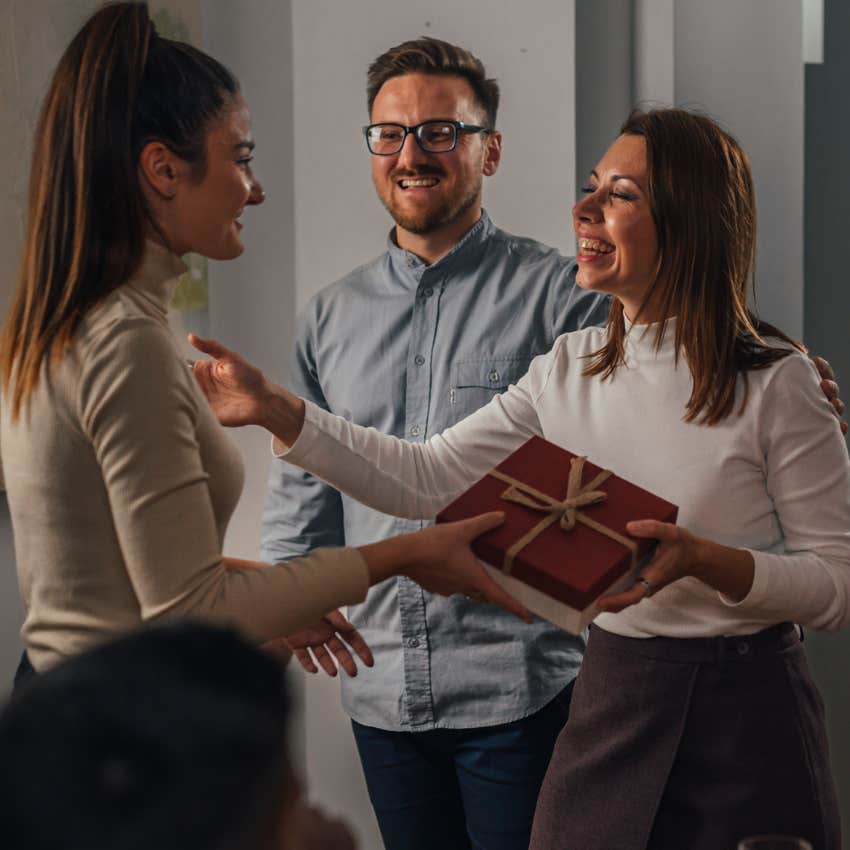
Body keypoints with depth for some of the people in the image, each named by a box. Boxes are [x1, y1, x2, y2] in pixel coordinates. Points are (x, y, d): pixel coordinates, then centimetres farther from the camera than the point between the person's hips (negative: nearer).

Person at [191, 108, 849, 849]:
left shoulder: (774, 383, -12)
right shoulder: (569, 370, 2)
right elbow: (425, 479, 0)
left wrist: (702, 558, -27)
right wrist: (275, 409, -8)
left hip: (744, 708, -4)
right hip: (612, 697, 5)